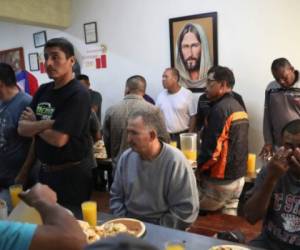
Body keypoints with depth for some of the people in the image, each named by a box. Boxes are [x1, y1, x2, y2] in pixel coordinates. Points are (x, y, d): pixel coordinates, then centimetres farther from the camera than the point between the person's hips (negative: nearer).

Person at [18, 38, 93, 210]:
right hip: (45, 171, 7)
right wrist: (48, 123, -19)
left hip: (72, 174, -7)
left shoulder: (78, 94, -18)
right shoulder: (43, 90, 5)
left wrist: (34, 125, -5)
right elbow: (22, 129, -1)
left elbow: (58, 139, -23)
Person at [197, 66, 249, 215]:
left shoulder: (220, 109, -19)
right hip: (238, 176, 9)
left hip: (220, 180, -9)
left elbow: (211, 148, -23)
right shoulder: (239, 108, 11)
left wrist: (199, 168, -6)